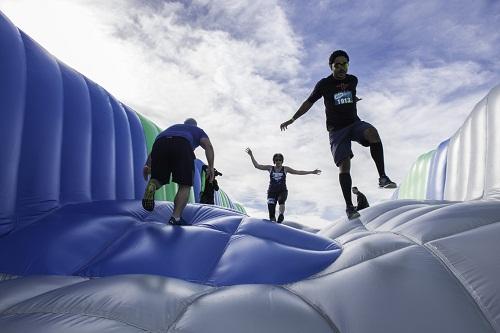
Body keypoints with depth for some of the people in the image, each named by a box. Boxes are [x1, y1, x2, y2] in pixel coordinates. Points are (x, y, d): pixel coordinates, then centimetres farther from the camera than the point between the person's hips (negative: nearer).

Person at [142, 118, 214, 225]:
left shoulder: (173, 127, 44)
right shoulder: (198, 130, 36)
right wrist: (211, 167, 5)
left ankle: (152, 186, -21)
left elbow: (155, 147, 32)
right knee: (184, 185, 4)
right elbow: (208, 145, 13)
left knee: (159, 179, 13)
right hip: (182, 145, -3)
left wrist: (147, 165, 24)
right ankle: (175, 217, -7)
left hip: (160, 143, 3)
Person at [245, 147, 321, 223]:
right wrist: (251, 155, 1)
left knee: (281, 200, -38)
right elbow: (257, 166, 7)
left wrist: (312, 172, 7)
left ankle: (281, 215, -44)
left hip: (282, 191, -1)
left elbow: (298, 172, 9)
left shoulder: (285, 169, 8)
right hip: (272, 191, 1)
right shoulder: (270, 168, 8)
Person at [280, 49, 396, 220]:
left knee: (372, 132, -32)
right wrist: (292, 119, 2)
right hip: (337, 130, -2)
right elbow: (309, 102, 4)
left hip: (355, 123, 3)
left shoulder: (353, 80, 7)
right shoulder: (324, 84, -3)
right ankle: (349, 206, -6)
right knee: (344, 165, -13)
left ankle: (382, 177, -27)